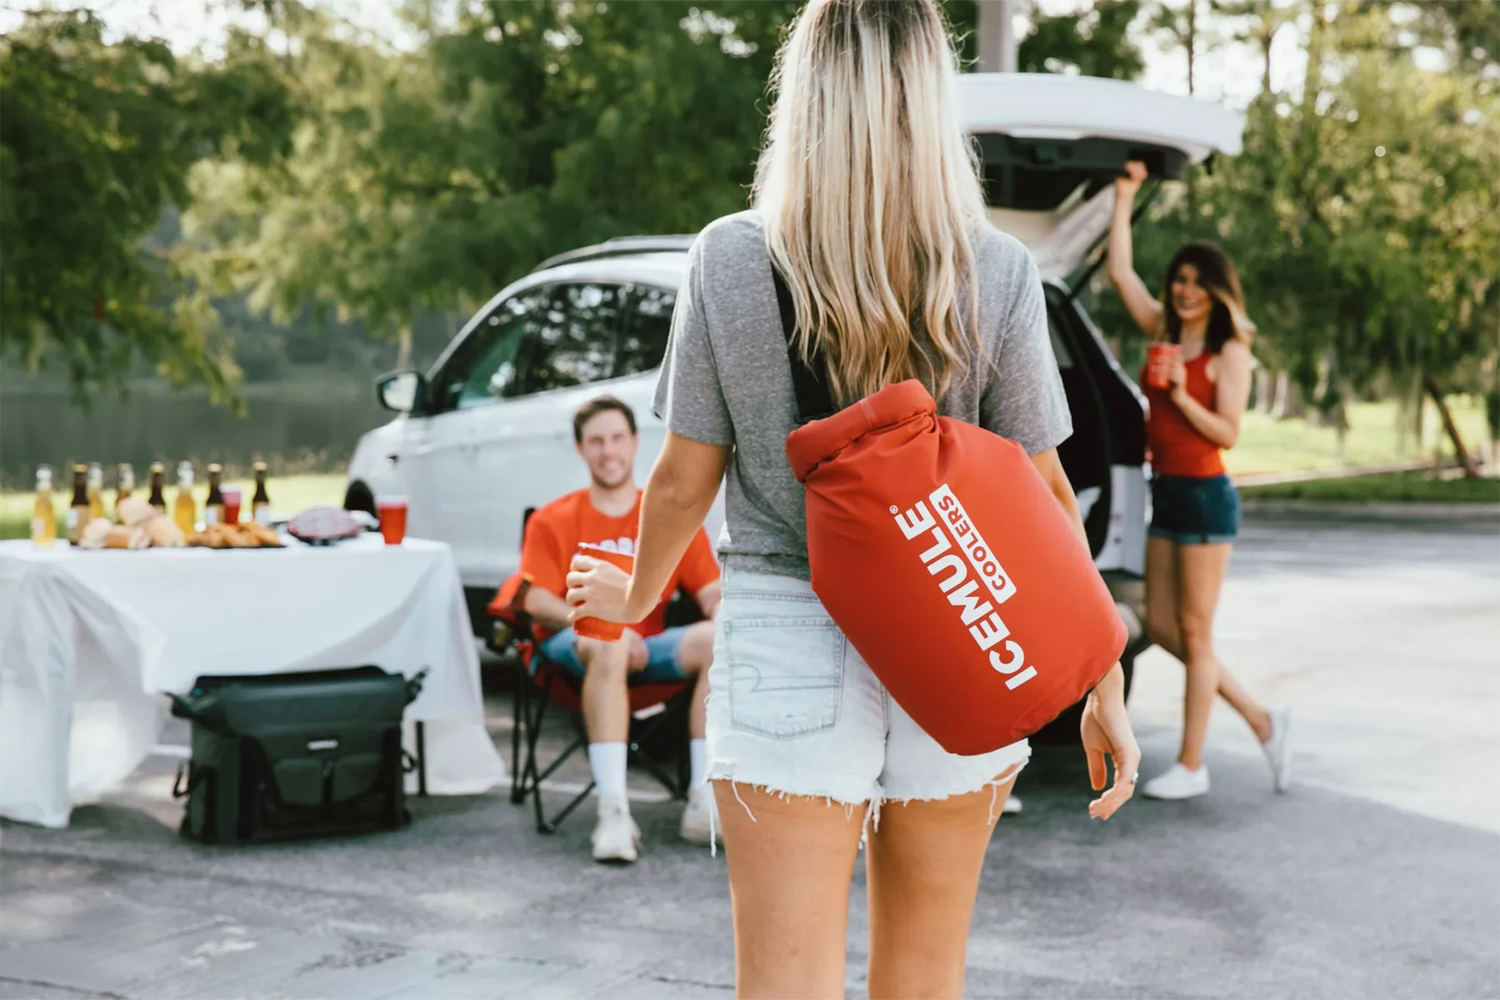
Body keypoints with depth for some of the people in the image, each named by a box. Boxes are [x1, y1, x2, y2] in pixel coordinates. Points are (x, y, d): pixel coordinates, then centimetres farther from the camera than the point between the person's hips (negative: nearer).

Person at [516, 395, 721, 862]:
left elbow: (712, 593, 5)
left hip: (649, 650, 3)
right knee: (608, 647, -39)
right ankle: (613, 812, -45)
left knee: (717, 642, -28)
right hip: (576, 645, -2)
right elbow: (537, 603, -5)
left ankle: (704, 804, -29)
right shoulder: (553, 521, 8)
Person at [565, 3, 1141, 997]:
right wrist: (1107, 689, 5)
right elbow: (1045, 493, -3)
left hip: (784, 650, -1)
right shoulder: (999, 275, -6)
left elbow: (686, 481, 0)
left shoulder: (730, 259, -6)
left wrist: (634, 597, 19)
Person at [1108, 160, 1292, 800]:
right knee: (1161, 627, 8)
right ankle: (1262, 721, 19)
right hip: (1166, 493, 8)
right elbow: (1120, 270, 10)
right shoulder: (1163, 334, 10)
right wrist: (1124, 197, 9)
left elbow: (1228, 432, -13)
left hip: (1206, 496, -8)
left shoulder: (1229, 352, -8)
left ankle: (1191, 765, 7)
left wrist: (1181, 395, -23)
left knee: (1194, 632, -2)